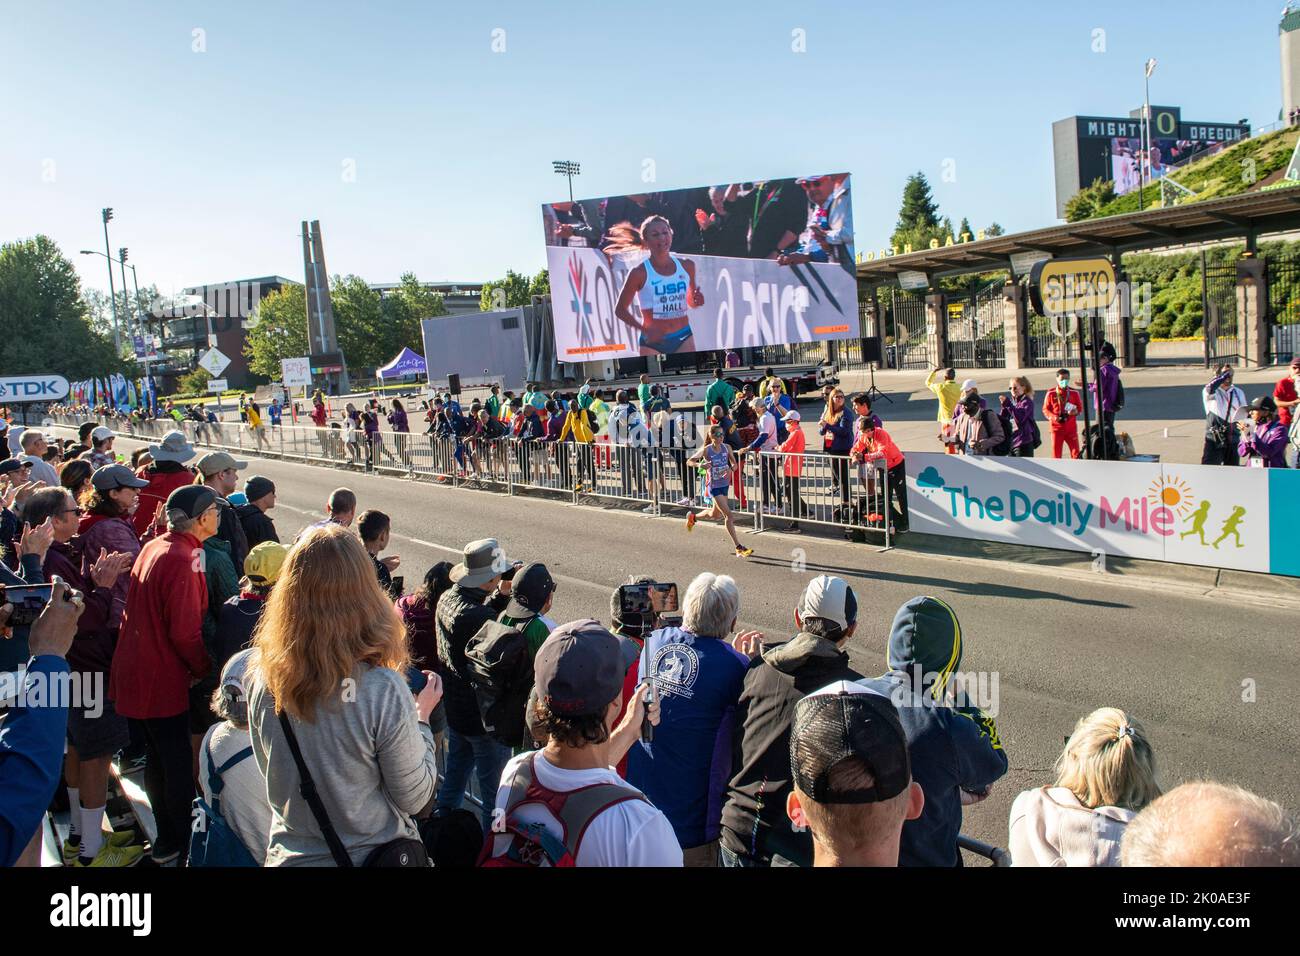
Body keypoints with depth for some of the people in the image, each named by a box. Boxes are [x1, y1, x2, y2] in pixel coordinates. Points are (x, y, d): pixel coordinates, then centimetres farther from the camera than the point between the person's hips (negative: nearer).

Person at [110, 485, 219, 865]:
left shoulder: (153, 547, 6)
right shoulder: (182, 560, -22)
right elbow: (185, 632, -23)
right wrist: (205, 669, -7)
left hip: (136, 673, 10)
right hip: (163, 681, -10)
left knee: (159, 759, 20)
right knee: (179, 764, 1)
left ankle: (166, 841, 32)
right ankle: (188, 849, 12)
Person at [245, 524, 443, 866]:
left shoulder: (262, 681, -14)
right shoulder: (383, 691, -27)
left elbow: (270, 774, 4)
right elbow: (414, 799, -15)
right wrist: (422, 716, -3)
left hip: (289, 853, 3)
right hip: (369, 854, -3)